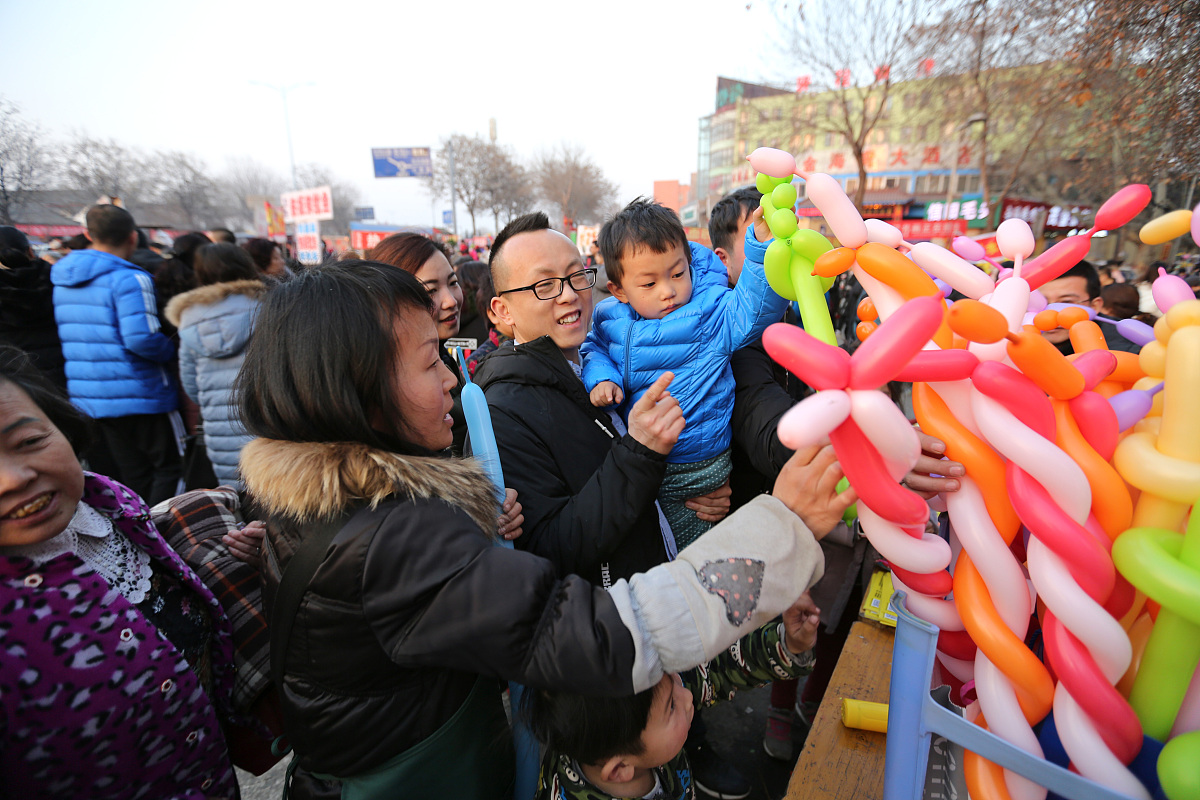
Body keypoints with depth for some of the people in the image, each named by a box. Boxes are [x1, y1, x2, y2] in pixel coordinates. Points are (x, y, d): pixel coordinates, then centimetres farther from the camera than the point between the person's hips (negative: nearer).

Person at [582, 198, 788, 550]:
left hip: (699, 467, -4)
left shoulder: (710, 312, -12)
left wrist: (766, 240, -39)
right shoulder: (610, 319, 0)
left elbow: (754, 306, -27)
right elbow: (593, 349, 15)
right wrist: (601, 377, -7)